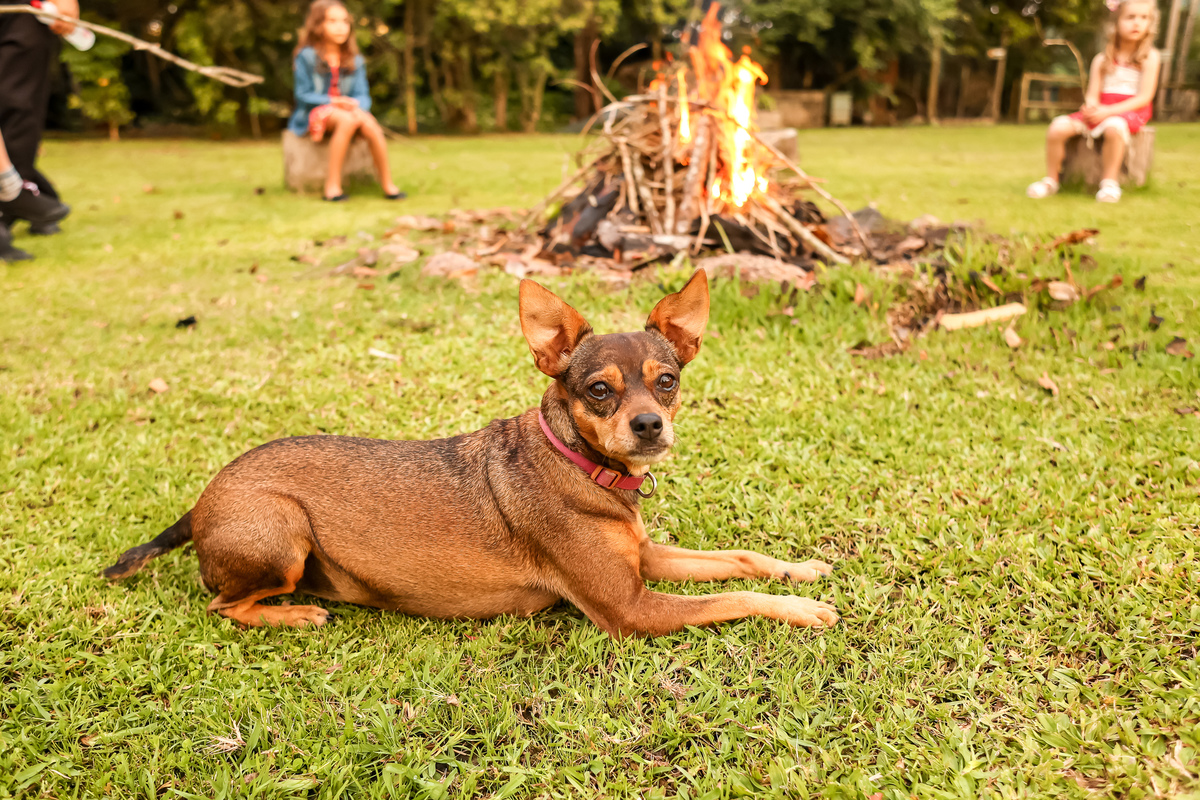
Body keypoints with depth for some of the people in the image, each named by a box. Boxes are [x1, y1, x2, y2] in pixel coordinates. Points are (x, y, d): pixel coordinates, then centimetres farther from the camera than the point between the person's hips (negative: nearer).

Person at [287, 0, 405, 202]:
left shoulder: (354, 60, 9)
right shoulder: (307, 56, -4)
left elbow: (362, 95, 4)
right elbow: (303, 95, -7)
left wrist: (357, 106, -21)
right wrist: (334, 101, -19)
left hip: (346, 110, 4)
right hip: (314, 113, -4)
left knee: (370, 124, -29)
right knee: (347, 120, -37)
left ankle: (387, 184, -22)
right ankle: (333, 184, -35)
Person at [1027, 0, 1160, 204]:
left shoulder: (1150, 57, 0)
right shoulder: (1102, 60, 10)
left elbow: (1144, 97, -8)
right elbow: (1092, 95, 7)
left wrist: (1108, 110, -19)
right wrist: (1091, 106, -19)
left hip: (1131, 111, -4)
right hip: (1100, 110, 4)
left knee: (1114, 127, -41)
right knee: (1057, 127, -19)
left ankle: (1110, 182, -26)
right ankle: (1051, 180, -6)